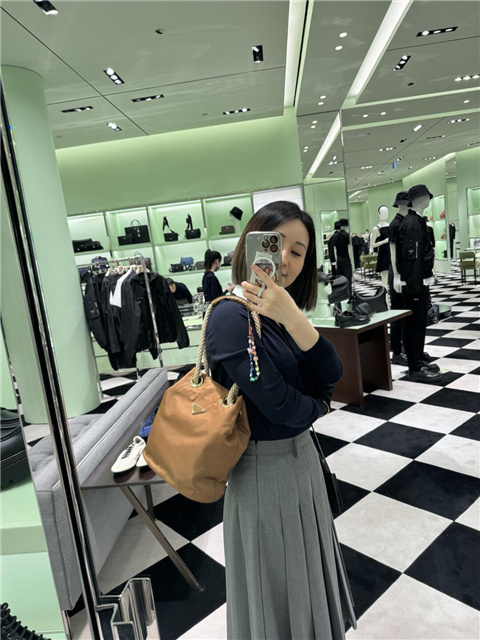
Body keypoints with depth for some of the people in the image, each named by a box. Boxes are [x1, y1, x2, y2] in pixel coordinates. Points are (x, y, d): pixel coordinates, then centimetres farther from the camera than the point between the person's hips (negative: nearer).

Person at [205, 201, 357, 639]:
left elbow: (332, 374, -13)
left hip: (303, 454, 8)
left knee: (307, 566, 31)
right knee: (276, 585, 19)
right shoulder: (232, 316, -26)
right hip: (265, 466, -8)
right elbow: (280, 406, -26)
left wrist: (292, 318, -28)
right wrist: (319, 407, -4)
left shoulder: (284, 311, -2)